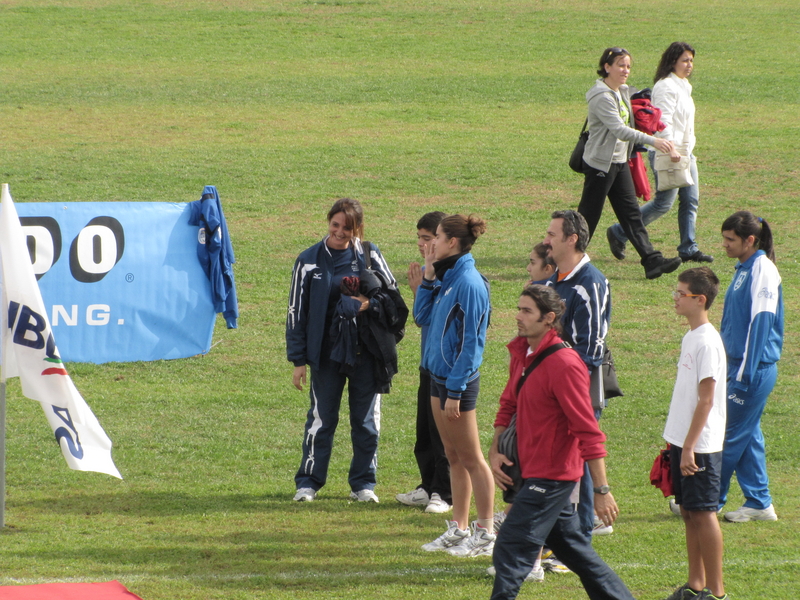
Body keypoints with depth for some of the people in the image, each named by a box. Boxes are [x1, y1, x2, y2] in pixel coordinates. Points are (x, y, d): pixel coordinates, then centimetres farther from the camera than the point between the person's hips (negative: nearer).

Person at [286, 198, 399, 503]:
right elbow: (296, 312, 3)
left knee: (366, 420, 6)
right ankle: (308, 482, 11)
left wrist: (370, 303, -18)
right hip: (327, 351, -1)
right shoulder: (310, 260, 1)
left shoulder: (369, 255, 1)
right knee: (321, 419, 2)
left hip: (365, 351, 1)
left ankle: (363, 483, 16)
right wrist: (298, 360, 0)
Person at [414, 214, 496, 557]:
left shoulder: (468, 283, -19)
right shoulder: (447, 278, 8)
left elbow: (469, 342, -20)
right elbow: (422, 317, 13)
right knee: (454, 457, 15)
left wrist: (454, 392, -20)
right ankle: (458, 529, 22)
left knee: (470, 458, -1)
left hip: (457, 380, -9)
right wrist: (428, 276, 4)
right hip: (439, 375, 9)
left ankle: (485, 535, 7)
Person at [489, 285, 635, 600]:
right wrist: (495, 450, 4)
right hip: (533, 474, 10)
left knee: (510, 554, -10)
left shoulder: (563, 364, -20)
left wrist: (602, 491, -21)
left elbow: (589, 431, -21)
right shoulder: (522, 355, 7)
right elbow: (508, 405, 21)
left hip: (551, 478, -10)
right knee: (575, 550, 18)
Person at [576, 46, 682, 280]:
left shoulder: (623, 92, 10)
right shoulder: (602, 97, -20)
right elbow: (619, 130, -30)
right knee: (588, 216, -1)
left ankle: (652, 261, 0)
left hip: (620, 163, 9)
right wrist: (653, 141, -37)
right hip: (600, 164, -9)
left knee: (632, 214, 5)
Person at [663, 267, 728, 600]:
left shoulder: (707, 342, -17)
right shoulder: (690, 338, 11)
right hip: (682, 442, 9)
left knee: (703, 513, -4)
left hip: (700, 447, -9)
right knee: (689, 512, 13)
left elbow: (706, 400, -19)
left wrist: (690, 447, -21)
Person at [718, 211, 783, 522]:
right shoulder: (744, 269, 12)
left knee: (731, 436, -1)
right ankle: (759, 503, 17)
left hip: (755, 369, -9)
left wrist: (744, 375, -20)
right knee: (749, 436, 12)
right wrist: (732, 368, 19)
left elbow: (760, 323, -19)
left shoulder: (763, 270, -16)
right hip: (740, 365, 9)